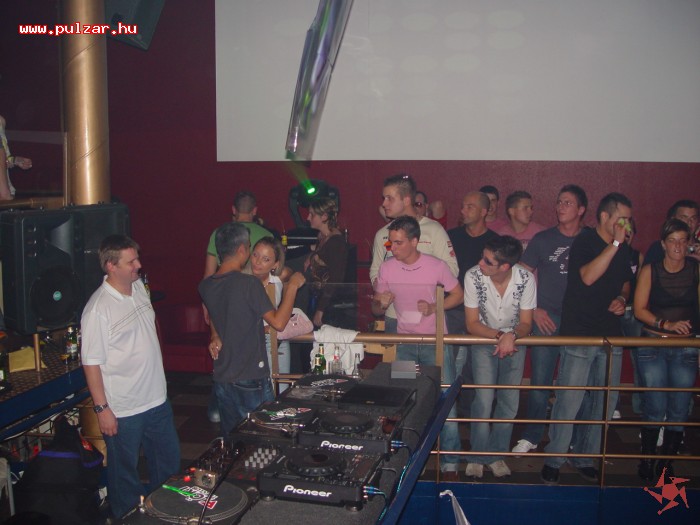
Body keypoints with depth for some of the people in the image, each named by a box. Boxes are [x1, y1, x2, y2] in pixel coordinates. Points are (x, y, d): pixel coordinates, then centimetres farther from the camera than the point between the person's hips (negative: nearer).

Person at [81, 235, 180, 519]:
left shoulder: (139, 288, 2)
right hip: (123, 411, -7)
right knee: (125, 474, 12)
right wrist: (102, 409, -17)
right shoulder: (98, 309, -21)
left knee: (169, 463, 21)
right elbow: (91, 363, -18)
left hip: (157, 400, 8)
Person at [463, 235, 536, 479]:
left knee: (509, 403, 3)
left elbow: (526, 324, -13)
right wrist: (499, 336, -31)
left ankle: (497, 454, 21)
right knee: (484, 401, -10)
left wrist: (511, 336, -33)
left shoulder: (526, 279, -22)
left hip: (514, 342, 2)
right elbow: (472, 324, -17)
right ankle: (477, 455, 9)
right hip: (483, 341, -1)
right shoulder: (473, 276, -24)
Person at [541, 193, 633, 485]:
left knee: (606, 401, 9)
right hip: (579, 334, -6)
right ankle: (554, 460, 9)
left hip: (611, 336, 7)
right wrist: (615, 243, -22)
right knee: (569, 401, -5)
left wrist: (622, 299, 4)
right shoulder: (584, 242, -7)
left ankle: (585, 458, 24)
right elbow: (588, 276, -24)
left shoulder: (623, 249, 11)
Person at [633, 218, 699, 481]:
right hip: (653, 345, -1)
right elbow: (639, 310, -4)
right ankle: (647, 459, 15)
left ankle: (667, 461, 17)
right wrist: (667, 324, -14)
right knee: (655, 407, -2)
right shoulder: (650, 271, -1)